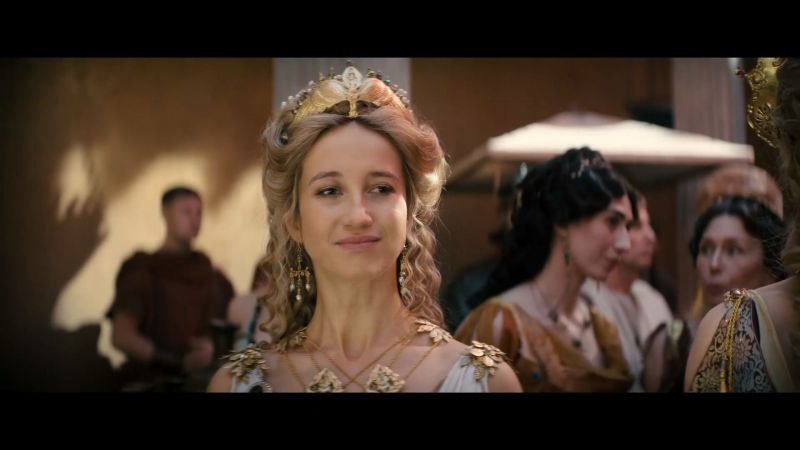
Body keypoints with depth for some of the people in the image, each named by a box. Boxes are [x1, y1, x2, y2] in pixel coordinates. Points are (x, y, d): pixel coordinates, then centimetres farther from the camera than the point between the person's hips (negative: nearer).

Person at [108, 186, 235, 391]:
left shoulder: (212, 276, 14)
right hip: (153, 383, -3)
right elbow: (122, 337, -5)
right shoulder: (141, 269, 4)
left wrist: (216, 349, -9)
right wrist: (180, 362, -11)